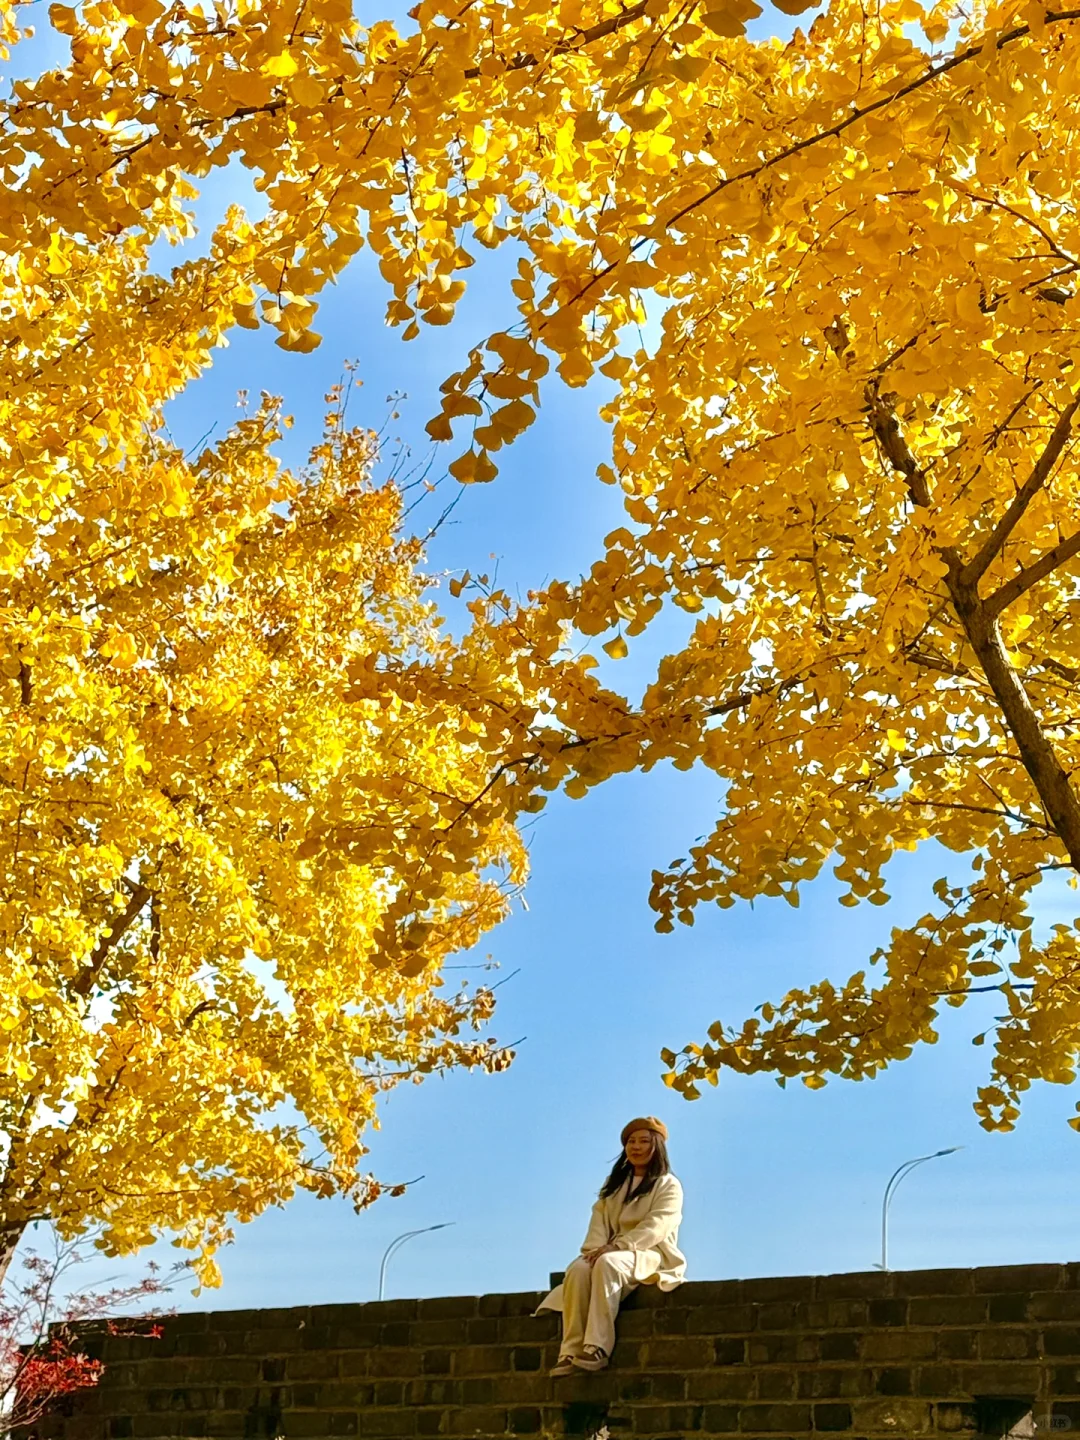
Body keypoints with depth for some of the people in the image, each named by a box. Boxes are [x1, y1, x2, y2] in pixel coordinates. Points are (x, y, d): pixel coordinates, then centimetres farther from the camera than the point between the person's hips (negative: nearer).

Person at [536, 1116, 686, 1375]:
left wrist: (617, 1246, -24)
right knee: (578, 1269, -30)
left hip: (650, 1255, -5)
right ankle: (571, 1352, -39)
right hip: (613, 1254, 5)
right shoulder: (614, 1183, 23)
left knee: (607, 1264, -37)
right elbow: (599, 1218, 9)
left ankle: (597, 1348, -43)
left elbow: (656, 1226, -11)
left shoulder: (668, 1185, 5)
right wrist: (597, 1247, -13)